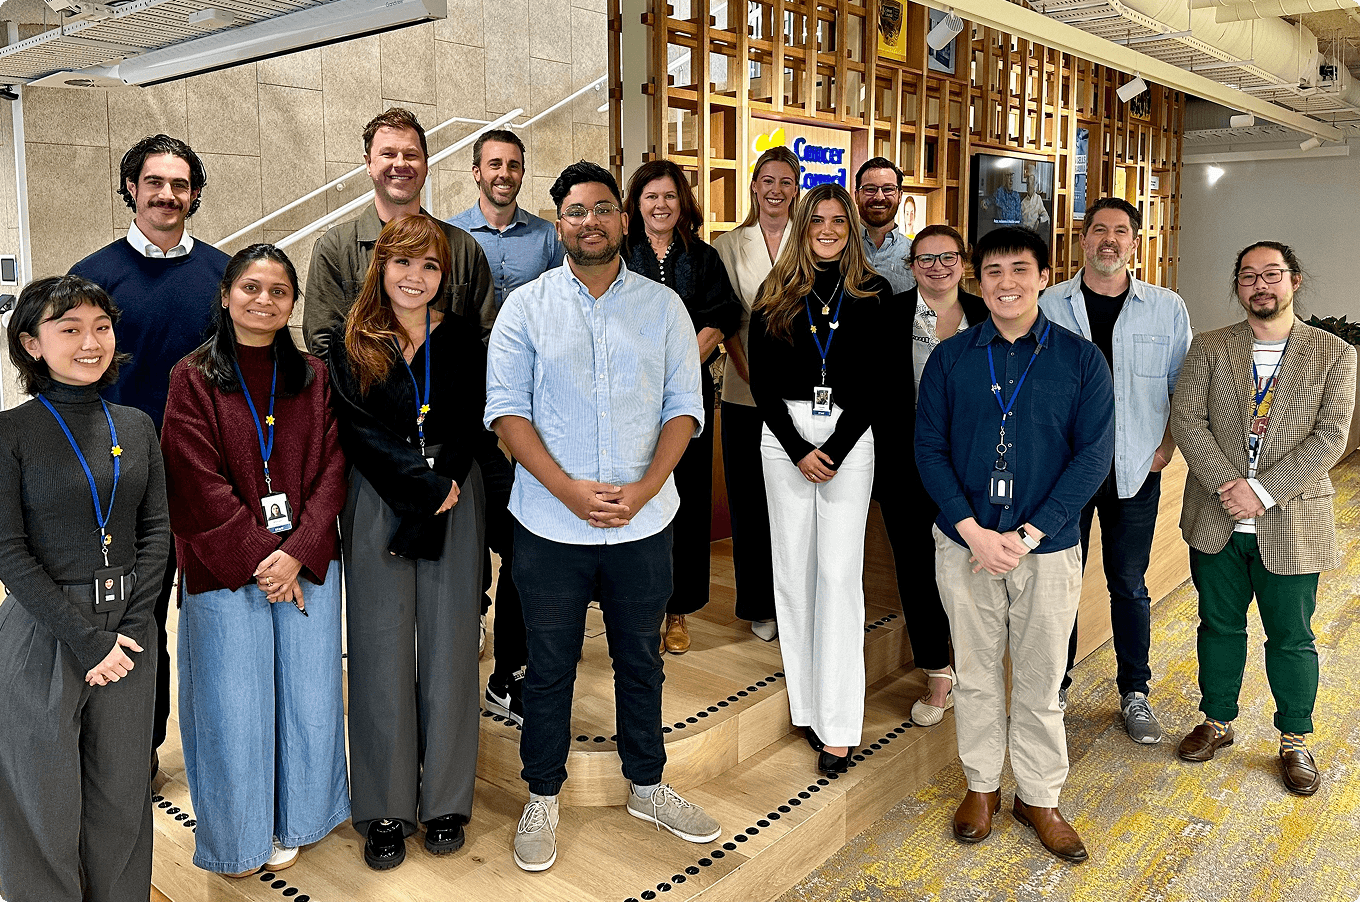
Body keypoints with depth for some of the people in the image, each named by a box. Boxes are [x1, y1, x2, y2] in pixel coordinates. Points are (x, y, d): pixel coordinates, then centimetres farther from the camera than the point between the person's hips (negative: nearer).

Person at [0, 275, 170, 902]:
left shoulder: (136, 426, 6)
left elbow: (156, 530, 5)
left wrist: (133, 625, -6)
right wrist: (87, 639, -13)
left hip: (129, 629, 4)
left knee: (123, 795, 13)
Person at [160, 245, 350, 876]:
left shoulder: (313, 378, 6)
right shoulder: (193, 379, -2)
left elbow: (331, 471, 0)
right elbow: (201, 484, -8)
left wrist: (298, 552, -12)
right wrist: (259, 556, -13)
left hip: (307, 564, 3)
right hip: (224, 568, -2)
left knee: (306, 699, 9)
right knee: (233, 705, 7)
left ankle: (288, 824, 32)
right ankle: (236, 837, 29)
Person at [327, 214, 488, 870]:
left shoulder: (461, 339, 5)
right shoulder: (351, 343, 3)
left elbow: (470, 427, -2)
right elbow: (360, 431, -7)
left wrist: (445, 489, -15)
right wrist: (429, 485, -14)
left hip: (454, 506, 1)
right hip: (377, 509, -1)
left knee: (448, 651, 6)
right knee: (383, 654, 3)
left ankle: (445, 801, 20)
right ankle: (386, 810, 16)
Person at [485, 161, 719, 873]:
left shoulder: (663, 306, 4)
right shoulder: (525, 307, 0)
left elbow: (684, 407, 1)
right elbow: (507, 410, -5)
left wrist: (644, 489, -14)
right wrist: (570, 490, -16)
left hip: (643, 522, 2)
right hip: (551, 525, -1)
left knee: (641, 661, 15)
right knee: (549, 667, 10)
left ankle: (647, 787, 34)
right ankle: (542, 798, 29)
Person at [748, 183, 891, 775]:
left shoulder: (874, 294, 3)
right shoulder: (775, 294, 7)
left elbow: (877, 382, -1)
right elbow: (762, 381, 2)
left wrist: (833, 449, -12)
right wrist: (797, 450, -9)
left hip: (849, 436, -2)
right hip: (785, 435, 2)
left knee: (839, 573, -4)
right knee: (792, 568, 5)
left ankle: (838, 726, 1)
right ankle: (806, 705, 17)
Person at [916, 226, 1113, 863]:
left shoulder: (1081, 360, -1)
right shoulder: (950, 358, 2)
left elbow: (1093, 454, -6)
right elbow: (929, 447, -1)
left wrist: (1027, 535, -14)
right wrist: (972, 531, -12)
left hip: (1048, 548, -1)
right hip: (965, 545, 1)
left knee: (1040, 679, 10)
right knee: (976, 673, 13)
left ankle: (1038, 796, 29)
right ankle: (982, 785, 31)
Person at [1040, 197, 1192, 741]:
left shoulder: (1168, 308, 2)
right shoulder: (1049, 305, 0)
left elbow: (1184, 387, 9)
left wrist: (1166, 446, -1)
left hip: (1135, 471, 1)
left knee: (1129, 585, 10)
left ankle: (1134, 693, 25)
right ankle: (1054, 686, 23)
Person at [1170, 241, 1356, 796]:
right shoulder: (1209, 349, 3)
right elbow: (1187, 419, -6)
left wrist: (1261, 490, -18)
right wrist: (1227, 488, -17)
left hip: (1292, 524, -1)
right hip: (1217, 521, 1)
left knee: (1291, 637, 11)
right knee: (1219, 626, 15)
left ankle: (1294, 740, 29)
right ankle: (1217, 722, 33)